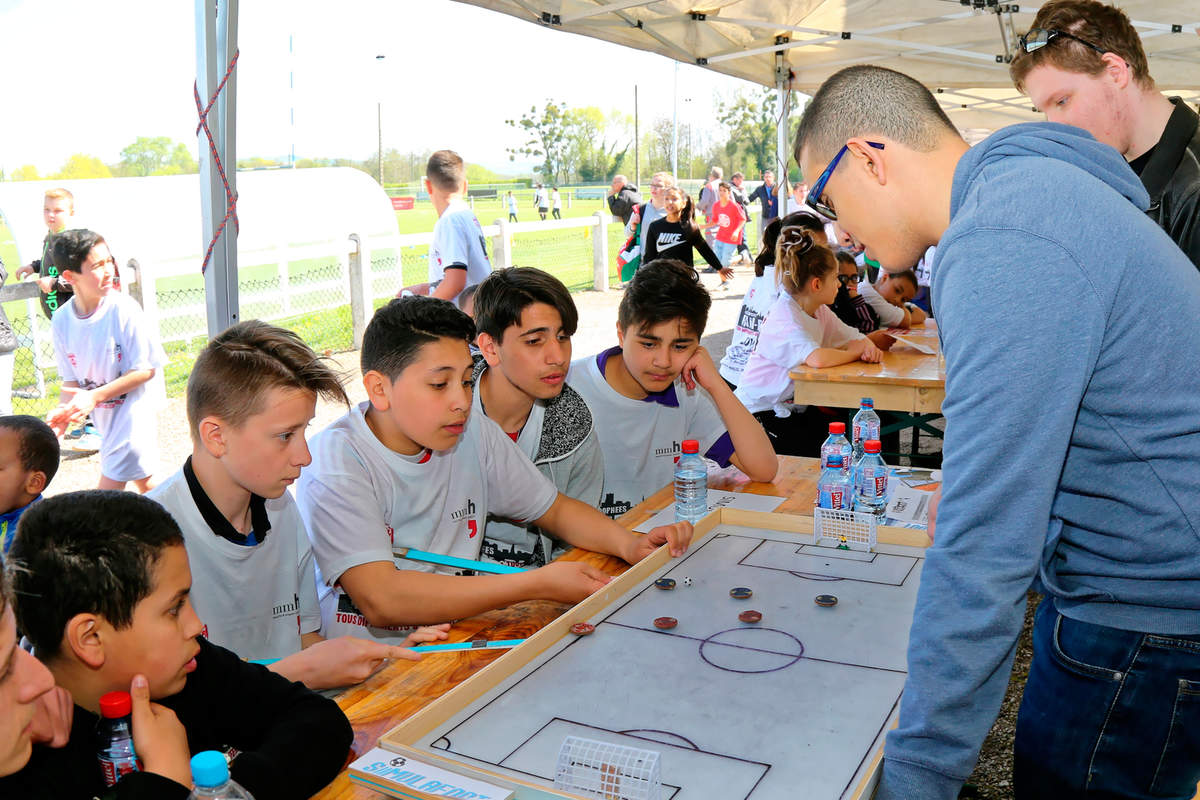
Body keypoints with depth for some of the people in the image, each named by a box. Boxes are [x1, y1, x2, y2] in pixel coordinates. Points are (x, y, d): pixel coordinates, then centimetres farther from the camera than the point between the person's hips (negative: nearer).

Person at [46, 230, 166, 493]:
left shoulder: (123, 309, -20)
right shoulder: (62, 320, -5)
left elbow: (145, 370, -18)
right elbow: (71, 378, 2)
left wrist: (95, 397, -24)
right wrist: (64, 412, -18)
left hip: (135, 407, -5)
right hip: (104, 412, 6)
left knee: (109, 490, -10)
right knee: (141, 480, 21)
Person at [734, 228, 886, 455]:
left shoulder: (820, 311, 4)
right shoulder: (784, 316, -23)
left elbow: (854, 338, 12)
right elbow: (817, 358, -38)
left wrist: (869, 347, -13)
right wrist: (856, 352, -19)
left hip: (795, 408, 8)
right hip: (760, 413, -8)